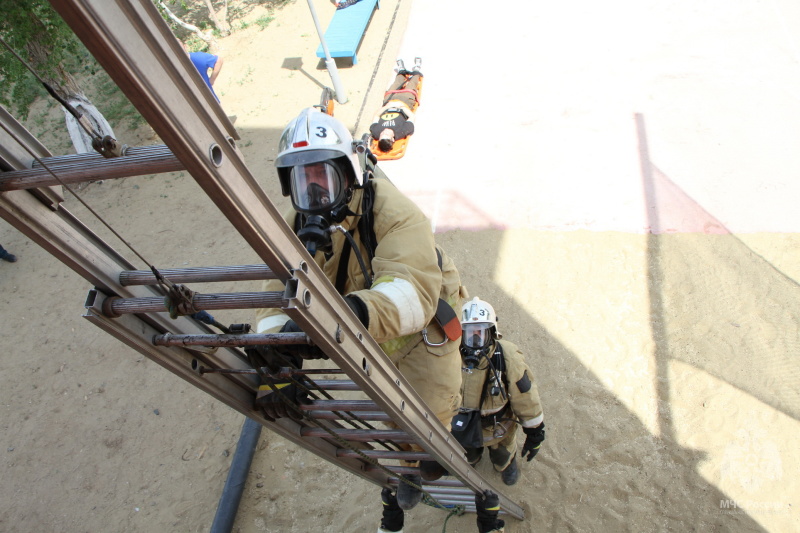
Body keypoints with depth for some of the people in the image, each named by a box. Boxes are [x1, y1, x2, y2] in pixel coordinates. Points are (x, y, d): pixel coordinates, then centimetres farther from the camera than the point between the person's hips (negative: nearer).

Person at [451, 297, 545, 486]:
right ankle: (472, 459, 66)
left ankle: (507, 462, 64)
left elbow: (526, 398, -19)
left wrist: (535, 434, -10)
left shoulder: (507, 358, -34)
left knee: (502, 458, 29)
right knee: (469, 456, 31)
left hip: (498, 427, -1)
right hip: (463, 426, 1)